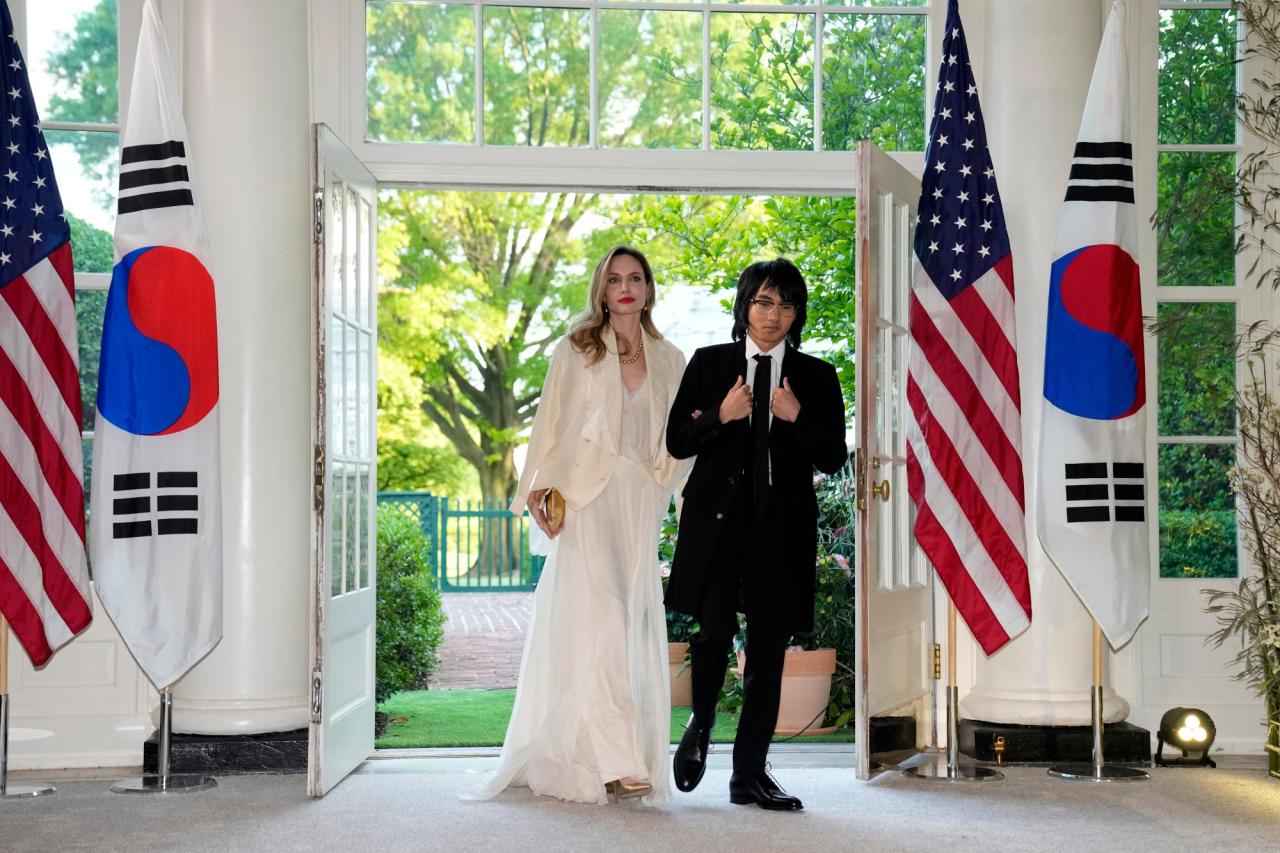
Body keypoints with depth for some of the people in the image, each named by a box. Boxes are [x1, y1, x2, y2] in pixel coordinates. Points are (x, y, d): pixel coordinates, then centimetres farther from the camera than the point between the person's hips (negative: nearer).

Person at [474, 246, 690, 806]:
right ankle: (615, 761, -15)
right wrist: (538, 489, -9)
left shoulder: (669, 361, 13)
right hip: (586, 502, -4)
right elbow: (551, 423, 1)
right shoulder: (575, 350, 4)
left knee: (635, 629, 3)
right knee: (596, 624, -12)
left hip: (640, 508, 4)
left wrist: (659, 490, 2)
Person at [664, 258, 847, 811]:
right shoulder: (709, 364, 7)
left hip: (782, 526, 1)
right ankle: (699, 728, 21)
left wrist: (798, 417, -11)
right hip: (718, 519, -1)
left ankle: (749, 773, 10)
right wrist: (720, 416, -12)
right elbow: (676, 441, 5)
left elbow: (832, 459, 5)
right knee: (714, 630, -10)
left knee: (769, 647, 1)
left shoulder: (816, 377, 9)